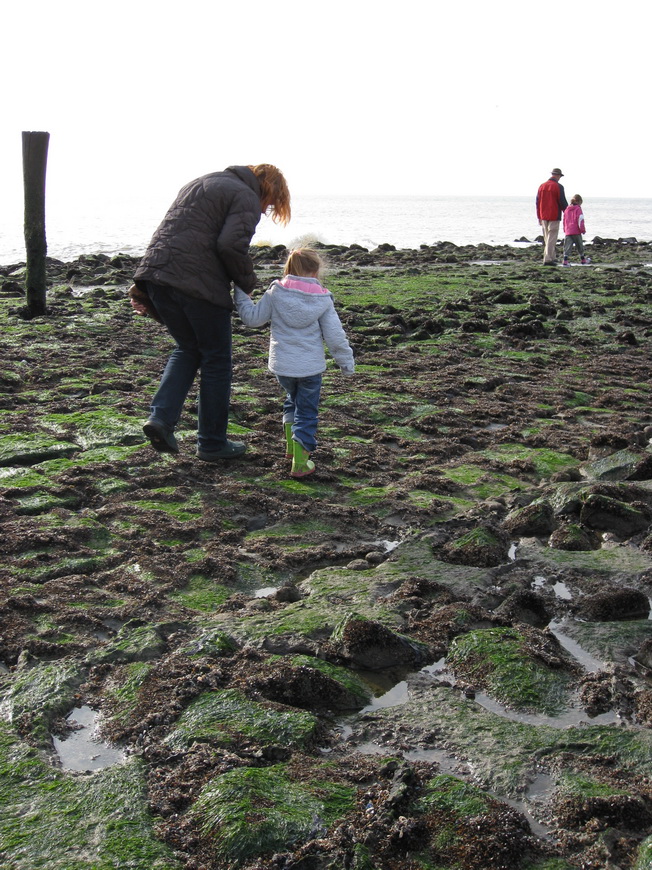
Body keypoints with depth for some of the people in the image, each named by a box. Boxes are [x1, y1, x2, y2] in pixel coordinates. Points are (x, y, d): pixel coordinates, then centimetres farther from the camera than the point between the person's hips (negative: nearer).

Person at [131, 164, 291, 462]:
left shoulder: (199, 183, 26)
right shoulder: (247, 198, 1)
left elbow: (169, 232, 22)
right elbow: (231, 245, -17)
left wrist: (143, 291, 19)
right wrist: (247, 281, 1)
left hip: (154, 272, 7)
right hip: (199, 283, -7)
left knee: (187, 349, 23)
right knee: (215, 360, 8)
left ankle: (161, 417, 6)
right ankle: (212, 443, 16)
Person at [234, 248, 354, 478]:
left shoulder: (275, 293, -5)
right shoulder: (323, 299, -5)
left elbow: (253, 317, 0)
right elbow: (335, 336, -3)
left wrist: (241, 294, 14)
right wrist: (346, 361, 10)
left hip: (281, 365, 3)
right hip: (310, 367, -2)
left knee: (293, 399, 29)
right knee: (306, 411, 6)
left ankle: (292, 444, 33)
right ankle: (300, 462, 0)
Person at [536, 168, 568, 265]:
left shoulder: (542, 186, 7)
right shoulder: (558, 187, -10)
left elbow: (538, 202, 11)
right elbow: (563, 202, -10)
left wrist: (539, 217, 17)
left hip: (543, 217, 6)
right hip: (554, 217, -6)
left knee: (547, 238, 15)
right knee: (551, 238, -3)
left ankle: (552, 257, 23)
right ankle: (548, 260, -7)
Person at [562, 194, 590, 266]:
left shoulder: (567, 209, 14)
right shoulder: (578, 209, -6)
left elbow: (564, 220, 21)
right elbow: (580, 220, -12)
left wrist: (565, 229, 30)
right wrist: (583, 229, -8)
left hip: (568, 231, 4)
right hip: (576, 231, -4)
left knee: (567, 246, -2)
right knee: (580, 246, 11)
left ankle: (565, 260, -16)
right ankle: (583, 260, 23)